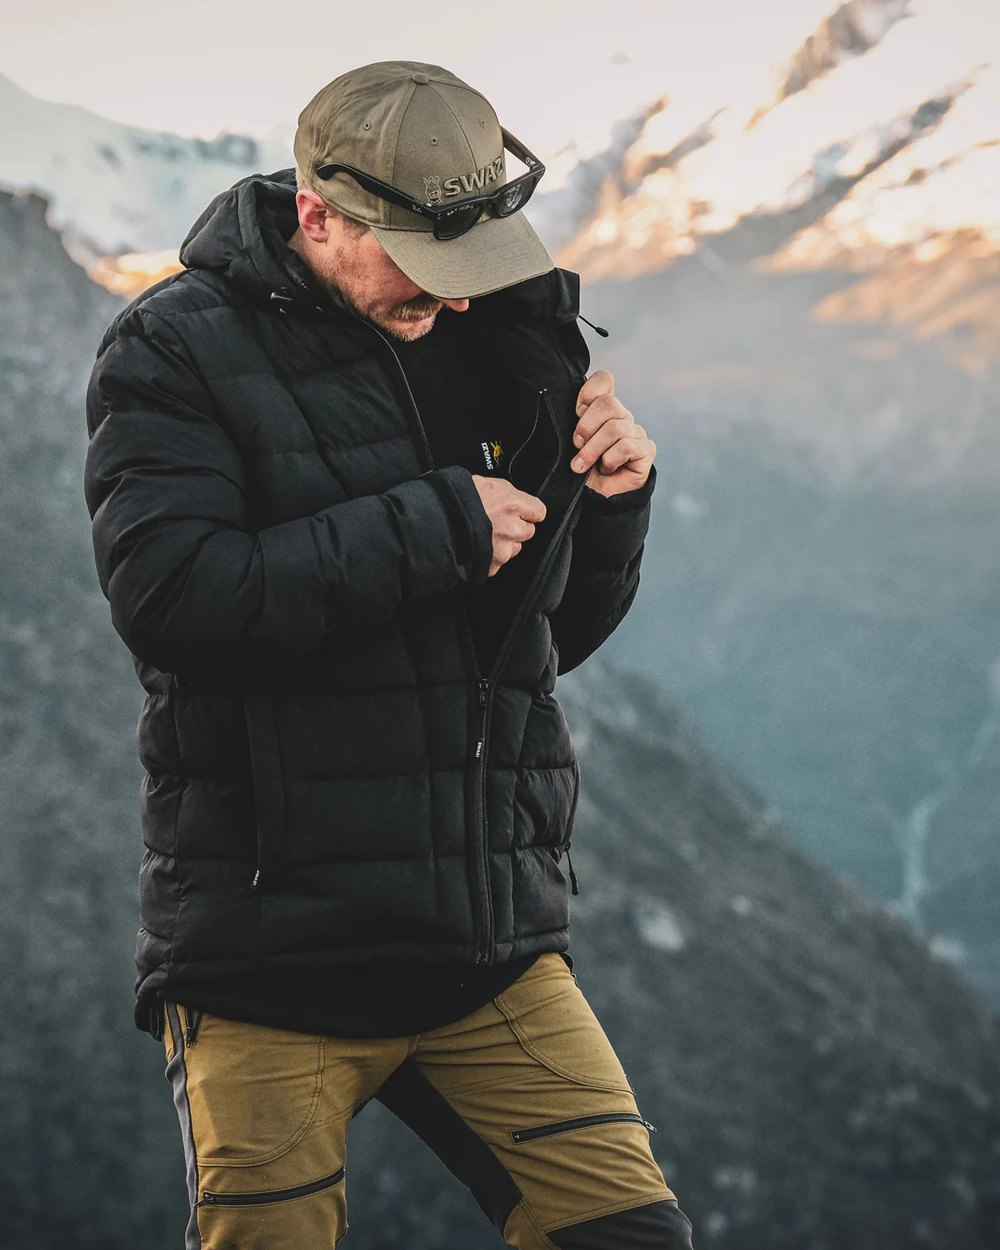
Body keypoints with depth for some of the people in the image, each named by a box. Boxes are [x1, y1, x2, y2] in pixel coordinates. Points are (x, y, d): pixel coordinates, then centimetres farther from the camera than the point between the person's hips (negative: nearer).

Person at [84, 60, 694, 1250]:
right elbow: (172, 596, -20)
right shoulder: (175, 350, -4)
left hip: (491, 948, 4)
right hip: (270, 945, -4)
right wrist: (437, 525, -18)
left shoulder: (479, 339, 11)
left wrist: (606, 504, -2)